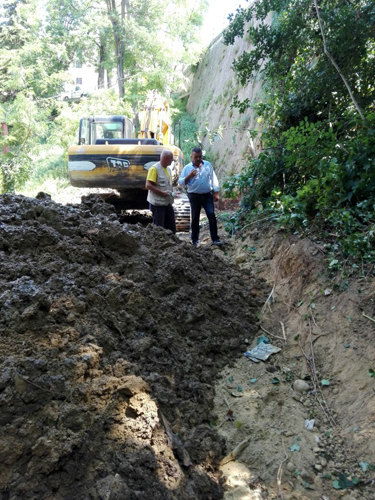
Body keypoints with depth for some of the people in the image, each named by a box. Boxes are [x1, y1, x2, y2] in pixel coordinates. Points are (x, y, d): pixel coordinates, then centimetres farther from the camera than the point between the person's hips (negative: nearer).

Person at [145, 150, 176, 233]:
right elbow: (148, 185, -20)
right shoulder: (154, 168, -13)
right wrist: (162, 193, -21)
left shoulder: (168, 169, 12)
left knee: (171, 226, 12)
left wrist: (171, 193, 7)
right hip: (158, 203, -8)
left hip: (168, 203, 8)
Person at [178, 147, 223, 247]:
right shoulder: (187, 168, 2)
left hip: (207, 195, 1)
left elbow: (213, 179, 7)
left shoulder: (208, 165, 6)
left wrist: (216, 193, 3)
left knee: (212, 215, -8)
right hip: (194, 196, -1)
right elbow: (181, 182, -2)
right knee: (195, 218, 7)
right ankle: (195, 240, 18)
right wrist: (189, 176, -18)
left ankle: (215, 239, -6)